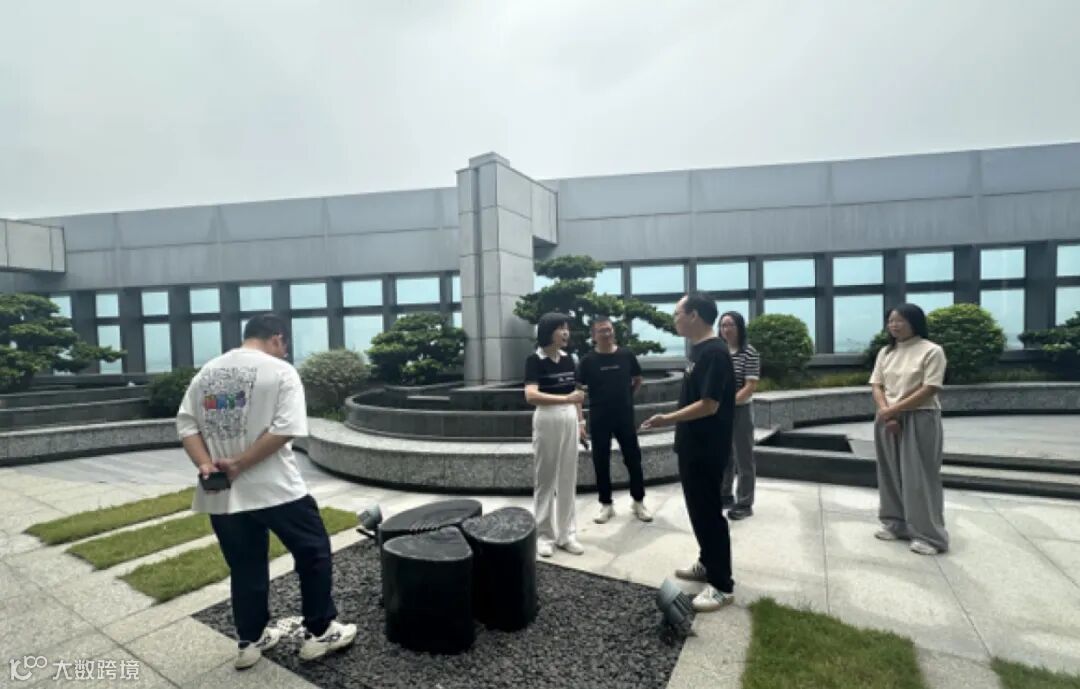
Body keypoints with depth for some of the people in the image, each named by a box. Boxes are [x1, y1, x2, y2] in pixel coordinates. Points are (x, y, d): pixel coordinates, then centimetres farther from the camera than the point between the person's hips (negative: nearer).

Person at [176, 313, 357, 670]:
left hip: (222, 494, 6)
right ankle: (319, 633, 20)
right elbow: (285, 429, -19)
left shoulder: (206, 372, 9)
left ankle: (250, 641, 32)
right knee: (314, 552, 11)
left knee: (246, 568, 19)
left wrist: (206, 464, -5)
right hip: (275, 489, -6)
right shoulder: (280, 371, -9)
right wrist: (239, 463, -13)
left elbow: (186, 425, 4)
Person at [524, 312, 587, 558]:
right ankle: (543, 535, 17)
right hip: (547, 420, -5)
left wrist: (580, 421, 14)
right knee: (545, 480, 5)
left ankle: (566, 533, 22)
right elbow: (531, 396, -24)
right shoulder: (534, 360, -11)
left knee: (568, 480, 10)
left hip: (569, 420, 5)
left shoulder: (568, 359, 7)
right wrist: (566, 399, -32)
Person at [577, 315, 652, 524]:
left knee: (633, 458, 8)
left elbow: (638, 380, 14)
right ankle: (606, 504, 22)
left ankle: (638, 501, 25)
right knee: (601, 461, 7)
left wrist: (626, 396, 10)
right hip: (599, 418, -1)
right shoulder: (588, 361, -6)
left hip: (625, 416, 1)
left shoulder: (626, 355, -2)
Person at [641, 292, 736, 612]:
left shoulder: (714, 352, -21)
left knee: (708, 512, 0)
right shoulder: (699, 349, 10)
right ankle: (708, 564, 35)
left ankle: (723, 585, 13)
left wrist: (668, 419, -24)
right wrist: (674, 421, 20)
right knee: (698, 508, 19)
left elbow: (709, 405, -25)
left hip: (707, 450, -10)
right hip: (694, 446, 10)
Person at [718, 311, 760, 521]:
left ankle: (745, 504, 17)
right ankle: (724, 496, 32)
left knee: (743, 458, 5)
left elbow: (751, 386, -15)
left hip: (740, 411, -5)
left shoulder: (749, 353, -11)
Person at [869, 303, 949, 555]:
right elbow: (877, 386, 6)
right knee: (891, 473, 12)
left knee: (919, 477, -1)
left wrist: (894, 409, -16)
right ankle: (896, 524, 25)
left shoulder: (931, 350, -8)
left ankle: (928, 535, 9)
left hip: (919, 420, -6)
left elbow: (929, 390, -15)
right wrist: (885, 413, -11)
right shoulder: (885, 352, 10)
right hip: (887, 420, 6)